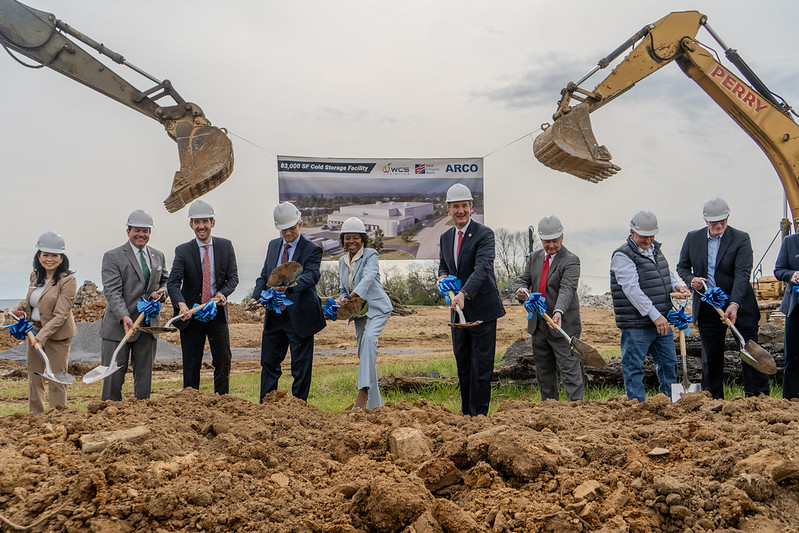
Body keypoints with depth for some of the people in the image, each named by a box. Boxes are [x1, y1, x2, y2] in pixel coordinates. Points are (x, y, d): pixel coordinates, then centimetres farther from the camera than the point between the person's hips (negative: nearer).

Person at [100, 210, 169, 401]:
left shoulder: (158, 256, 12)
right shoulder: (112, 256, -5)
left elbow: (165, 281, 24)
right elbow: (112, 291, -14)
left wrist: (162, 292, -2)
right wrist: (124, 317, -28)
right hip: (119, 326, -4)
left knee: (145, 376, 11)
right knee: (113, 376, 1)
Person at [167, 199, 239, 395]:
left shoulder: (225, 246, 2)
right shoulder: (183, 251, -4)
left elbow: (233, 277, 3)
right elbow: (173, 283, -14)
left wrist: (223, 293, -19)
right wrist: (181, 304, -34)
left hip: (217, 312, 2)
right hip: (191, 314, -1)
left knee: (223, 361, 5)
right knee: (191, 365, 4)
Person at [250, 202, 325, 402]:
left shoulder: (312, 250, -9)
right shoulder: (273, 245, 10)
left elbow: (311, 276, -26)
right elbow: (264, 275, 14)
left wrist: (289, 285, -45)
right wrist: (256, 297, -4)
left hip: (299, 317, -6)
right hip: (274, 316, 6)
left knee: (301, 367, 3)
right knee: (269, 363, 15)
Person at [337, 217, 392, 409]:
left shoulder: (370, 255, -7)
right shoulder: (342, 261, 12)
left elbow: (368, 277, -24)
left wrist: (356, 293, -39)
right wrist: (343, 299, -4)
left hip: (377, 308, -7)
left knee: (369, 338, -33)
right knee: (363, 354, 5)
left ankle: (364, 391, -39)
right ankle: (375, 404, 14)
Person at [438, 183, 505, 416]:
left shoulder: (484, 233, -12)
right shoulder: (445, 237, 10)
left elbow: (483, 267, -25)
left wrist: (464, 293, -39)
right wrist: (442, 276, -2)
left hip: (482, 309, -6)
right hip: (458, 310, 6)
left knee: (481, 366, -3)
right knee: (463, 366, 14)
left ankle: (479, 415, 6)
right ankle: (466, 413, 27)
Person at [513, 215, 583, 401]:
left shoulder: (570, 261, -10)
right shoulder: (534, 257, 11)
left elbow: (567, 289, -24)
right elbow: (523, 279, 8)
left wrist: (558, 312, -41)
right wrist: (521, 290, -18)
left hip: (563, 325, -6)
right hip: (538, 326, 7)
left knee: (570, 371, -8)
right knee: (544, 372, 15)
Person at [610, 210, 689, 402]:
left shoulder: (655, 249, 13)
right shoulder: (622, 256, -13)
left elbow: (666, 273, 28)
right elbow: (632, 289, -21)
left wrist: (676, 285, 4)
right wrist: (655, 315, -24)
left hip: (661, 321, 8)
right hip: (636, 324, -8)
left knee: (669, 362, 17)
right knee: (634, 367, -1)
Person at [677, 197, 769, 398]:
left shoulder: (741, 238, -7)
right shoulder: (692, 238, 4)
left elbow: (742, 273, -16)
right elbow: (682, 267, 14)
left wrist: (734, 305, -28)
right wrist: (691, 279, -10)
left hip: (739, 306, -3)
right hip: (707, 307, 3)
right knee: (711, 357, 10)